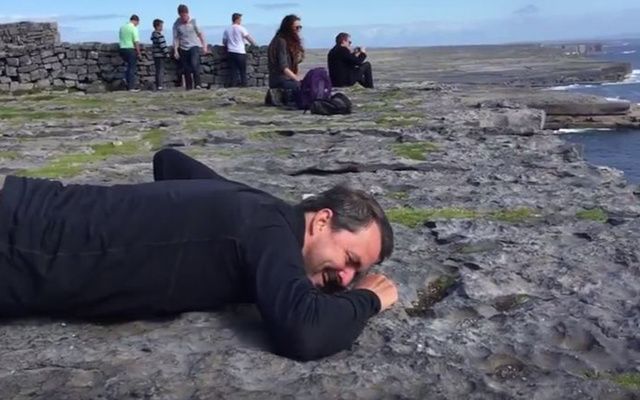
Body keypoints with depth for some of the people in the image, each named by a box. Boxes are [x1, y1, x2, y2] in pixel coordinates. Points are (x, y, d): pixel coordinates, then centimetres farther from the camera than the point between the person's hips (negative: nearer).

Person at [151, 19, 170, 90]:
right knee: (161, 70, -5)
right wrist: (167, 53, -11)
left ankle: (158, 85, 16)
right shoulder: (159, 35, -15)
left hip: (156, 55, 9)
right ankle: (160, 85, -5)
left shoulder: (153, 34, 15)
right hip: (160, 55, -9)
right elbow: (162, 45, -18)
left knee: (158, 71, 12)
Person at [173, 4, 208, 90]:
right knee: (186, 69, 3)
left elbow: (200, 34, 2)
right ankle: (188, 87, 12)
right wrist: (175, 51, -6)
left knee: (194, 64, -22)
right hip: (183, 48, 2)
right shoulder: (176, 24, -2)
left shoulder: (193, 21, -4)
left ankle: (198, 84, -18)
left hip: (194, 46, -2)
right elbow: (175, 38, 0)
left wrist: (204, 46, -1)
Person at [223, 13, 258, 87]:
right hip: (240, 53, -4)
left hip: (231, 52, 4)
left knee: (234, 71, 5)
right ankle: (243, 85, 3)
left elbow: (224, 42, 14)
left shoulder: (227, 29, 8)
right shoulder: (241, 28, -5)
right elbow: (249, 38, -3)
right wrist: (256, 44, 10)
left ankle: (233, 86, 2)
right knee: (243, 71, 4)